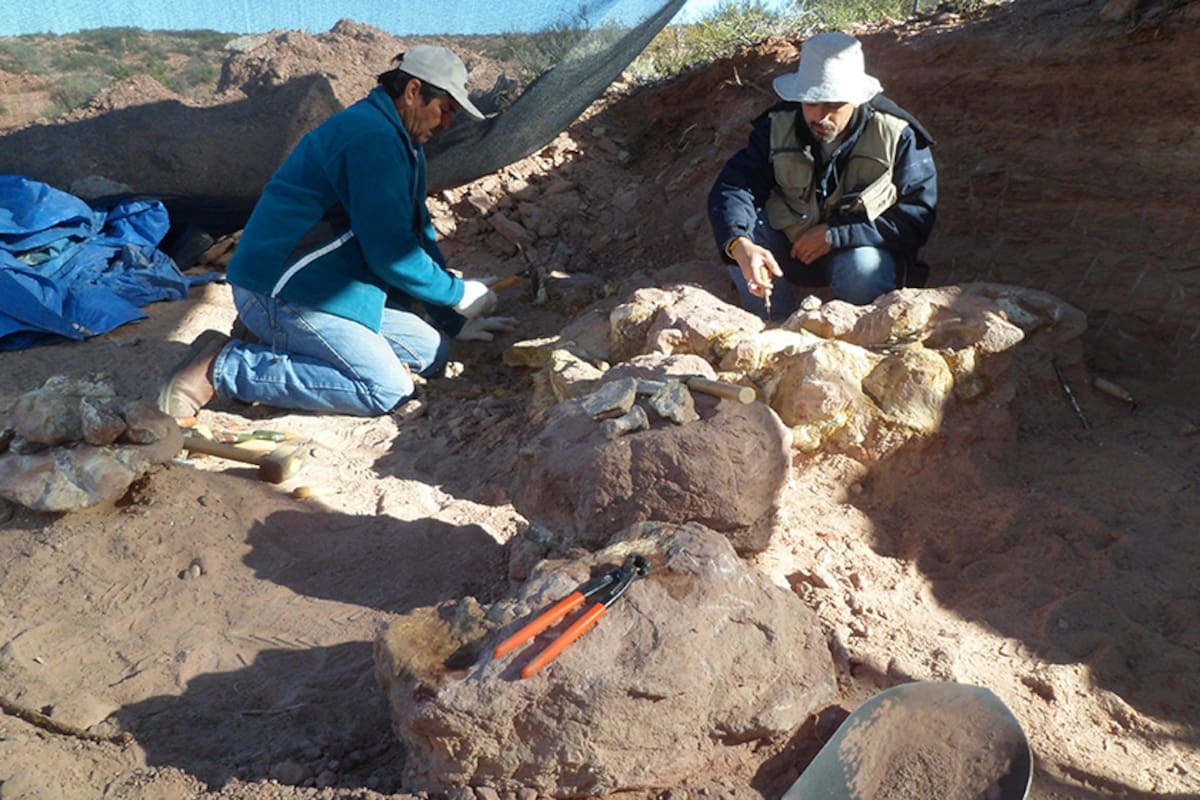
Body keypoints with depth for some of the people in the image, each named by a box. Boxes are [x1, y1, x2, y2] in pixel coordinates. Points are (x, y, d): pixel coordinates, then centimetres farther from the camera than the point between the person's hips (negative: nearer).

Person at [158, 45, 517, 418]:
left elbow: (417, 233, 20)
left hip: (337, 285, 10)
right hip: (282, 290, -10)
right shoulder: (373, 137, -18)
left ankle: (271, 339, 7)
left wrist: (455, 321, 15)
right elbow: (391, 253, -21)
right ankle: (223, 366, -11)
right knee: (388, 391, -18)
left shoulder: (400, 141, 15)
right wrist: (459, 293, -6)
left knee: (431, 353, 5)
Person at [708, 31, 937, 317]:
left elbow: (917, 215, -16)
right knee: (738, 222, -24)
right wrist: (740, 245, -45)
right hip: (792, 251, 2)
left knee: (864, 269, -37)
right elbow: (732, 186, -23)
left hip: (860, 248, -2)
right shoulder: (778, 126, -11)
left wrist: (835, 234, -25)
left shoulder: (896, 135, -15)